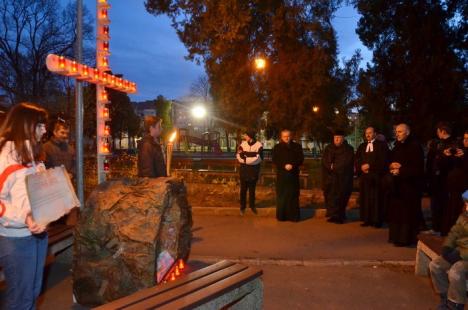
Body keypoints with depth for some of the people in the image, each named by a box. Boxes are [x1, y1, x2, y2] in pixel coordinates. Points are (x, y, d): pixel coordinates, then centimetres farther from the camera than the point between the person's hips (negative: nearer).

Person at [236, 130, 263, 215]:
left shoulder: (259, 145, -8)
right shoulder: (243, 144, 0)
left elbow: (258, 158, -19)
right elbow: (239, 156, -8)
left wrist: (245, 154, -15)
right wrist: (251, 155, -20)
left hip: (254, 171, -1)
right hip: (244, 170, 1)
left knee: (252, 189, 12)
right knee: (243, 189, 5)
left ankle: (252, 206, 26)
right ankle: (242, 207, 16)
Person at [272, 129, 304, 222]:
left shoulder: (297, 146, 11)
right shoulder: (277, 147, 9)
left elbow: (301, 159, 4)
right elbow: (275, 160, 0)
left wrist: (292, 165, -14)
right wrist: (284, 166, -15)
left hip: (293, 174, 1)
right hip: (281, 174, -1)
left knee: (293, 195, -1)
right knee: (282, 196, -3)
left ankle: (294, 216, 4)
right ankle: (281, 216, 3)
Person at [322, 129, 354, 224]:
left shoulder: (348, 149, 4)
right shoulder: (328, 148, 14)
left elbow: (346, 162, -8)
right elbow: (324, 160, 5)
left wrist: (334, 166, -9)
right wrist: (331, 166, -13)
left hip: (343, 177, -3)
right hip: (330, 177, 3)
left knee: (340, 197, -5)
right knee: (330, 196, -3)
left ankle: (338, 216, 0)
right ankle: (333, 215, 3)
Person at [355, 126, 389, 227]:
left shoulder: (381, 145, 4)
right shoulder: (362, 146, 18)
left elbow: (383, 160, -5)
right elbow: (357, 160, 15)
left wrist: (370, 166, -12)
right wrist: (361, 167, -5)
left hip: (376, 176, -4)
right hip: (364, 176, 4)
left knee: (376, 198, -4)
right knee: (365, 197, 2)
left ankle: (377, 220, 2)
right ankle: (366, 219, 7)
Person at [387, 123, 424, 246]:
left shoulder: (415, 146, -9)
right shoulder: (397, 147, 15)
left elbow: (418, 168, -15)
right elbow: (389, 162, 16)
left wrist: (401, 170, -16)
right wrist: (391, 165, -6)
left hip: (410, 185, -7)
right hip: (396, 184, 7)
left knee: (407, 212, -3)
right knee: (395, 211, 8)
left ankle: (405, 238, 5)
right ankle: (396, 236, 17)